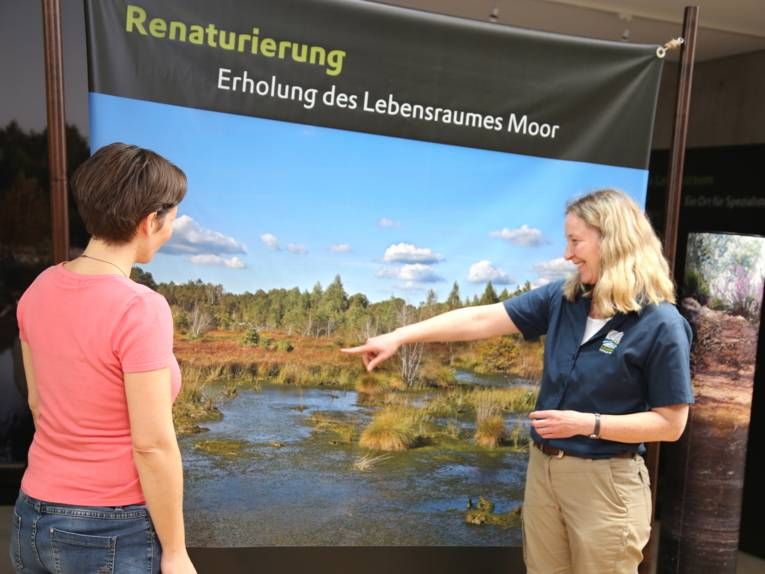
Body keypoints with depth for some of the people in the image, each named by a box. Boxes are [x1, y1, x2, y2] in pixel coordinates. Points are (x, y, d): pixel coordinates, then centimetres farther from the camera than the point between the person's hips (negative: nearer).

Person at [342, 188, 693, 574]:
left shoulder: (661, 325, -15)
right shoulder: (562, 299, -1)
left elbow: (671, 424, -12)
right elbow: (480, 320, -5)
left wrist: (586, 423, -20)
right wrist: (397, 337, -8)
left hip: (603, 481, -5)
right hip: (543, 468, 5)